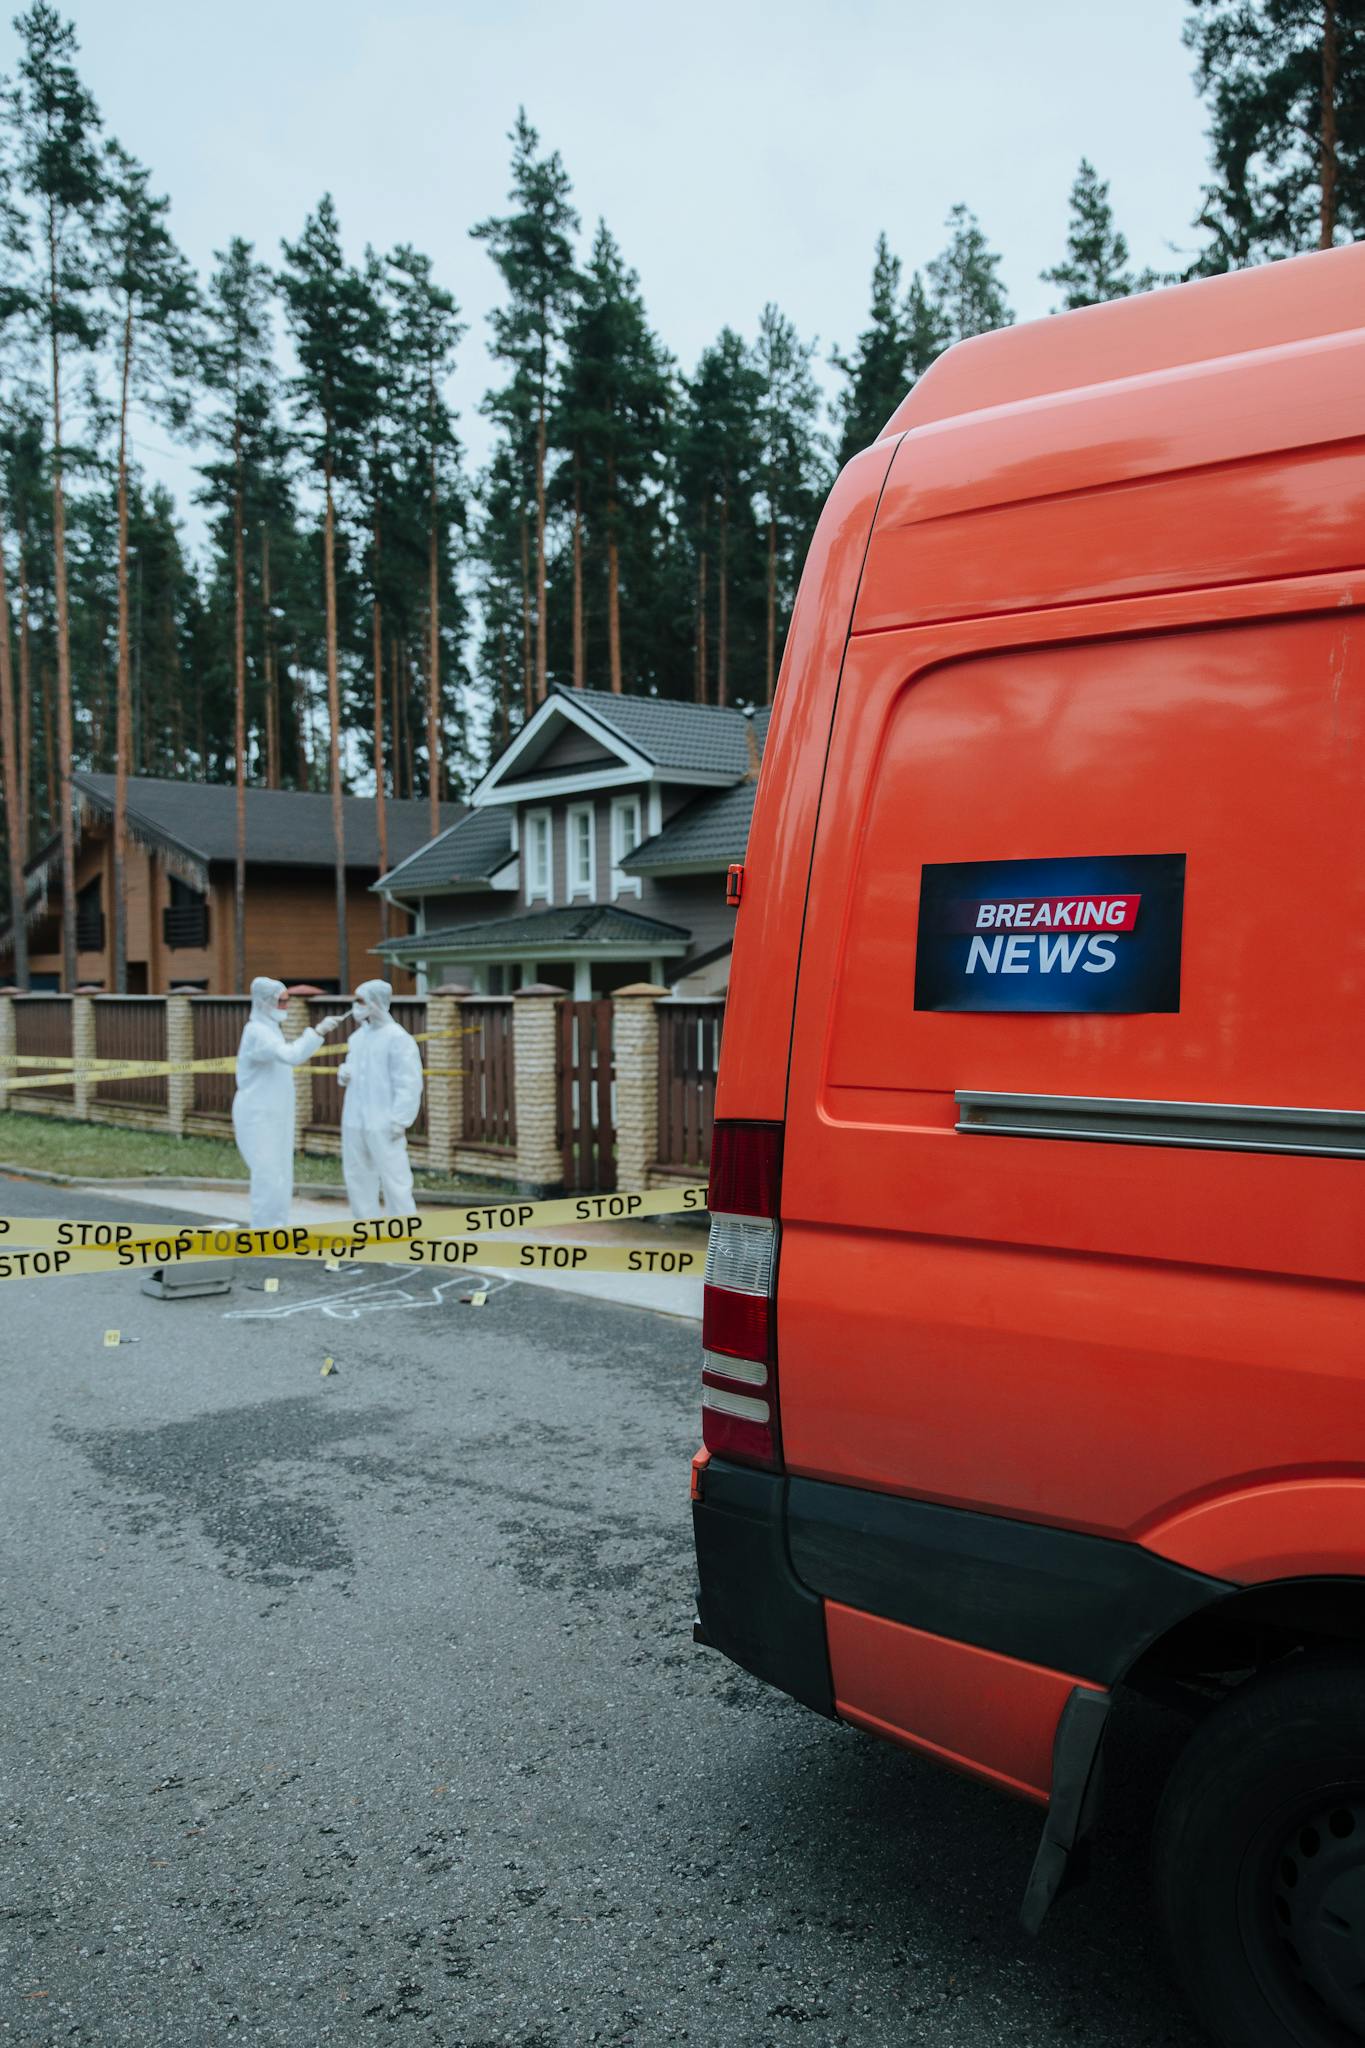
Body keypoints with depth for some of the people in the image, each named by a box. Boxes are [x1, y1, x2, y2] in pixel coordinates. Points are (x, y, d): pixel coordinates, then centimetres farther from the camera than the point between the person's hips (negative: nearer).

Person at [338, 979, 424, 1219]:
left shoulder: (397, 1037, -11)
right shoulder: (358, 1036, 12)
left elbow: (409, 1084, -14)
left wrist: (399, 1121, -18)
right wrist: (344, 1073, 1)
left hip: (383, 1125, -8)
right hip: (354, 1121, 8)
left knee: (393, 1179, -7)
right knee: (357, 1177, 13)